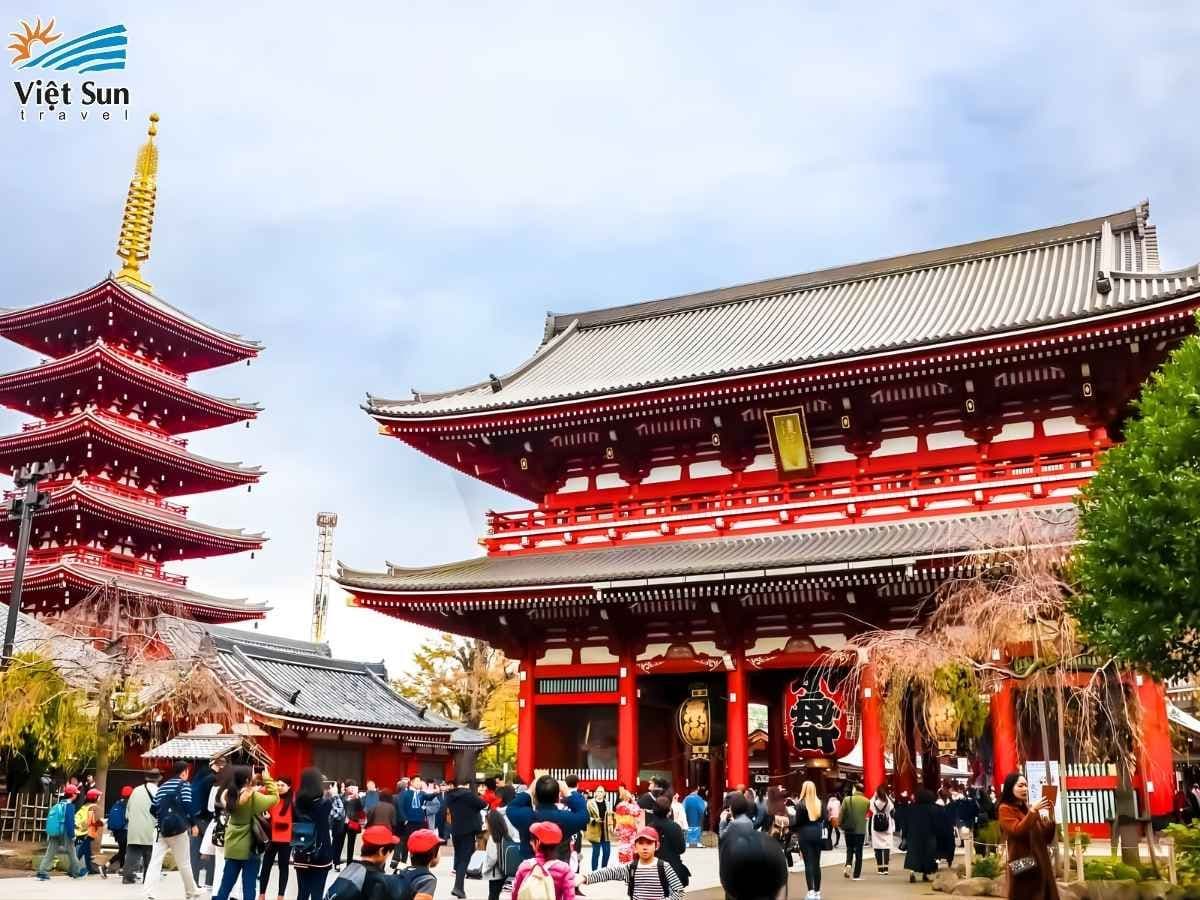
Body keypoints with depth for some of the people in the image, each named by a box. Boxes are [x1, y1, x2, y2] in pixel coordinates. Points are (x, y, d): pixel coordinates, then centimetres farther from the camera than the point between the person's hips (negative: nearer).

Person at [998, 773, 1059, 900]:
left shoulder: (1030, 809, 16)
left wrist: (1050, 816, -1)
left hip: (1041, 864, 6)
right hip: (1023, 865, -6)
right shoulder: (1005, 809, -1)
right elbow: (1017, 831, -18)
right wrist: (1033, 811, -18)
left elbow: (1048, 839, 12)